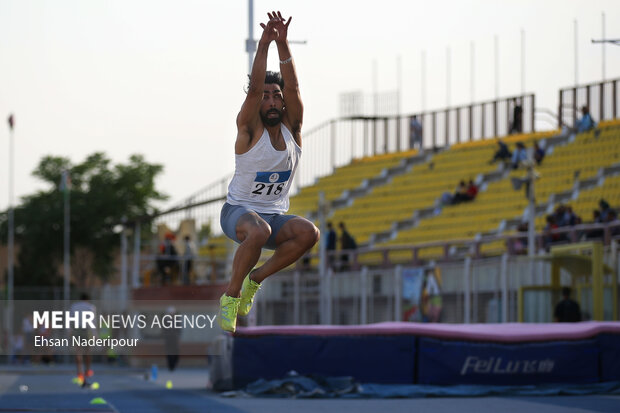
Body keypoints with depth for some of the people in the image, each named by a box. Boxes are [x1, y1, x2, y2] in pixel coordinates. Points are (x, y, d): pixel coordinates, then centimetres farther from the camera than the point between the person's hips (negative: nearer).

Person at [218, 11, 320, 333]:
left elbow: (293, 86, -12)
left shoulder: (291, 128, 2)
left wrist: (282, 43, -23)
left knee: (308, 233, -27)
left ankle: (255, 278, -7)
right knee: (259, 231, -40)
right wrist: (264, 44, -30)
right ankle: (231, 294, -21)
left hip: (274, 215, 5)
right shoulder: (250, 129, -8)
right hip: (239, 210, -5)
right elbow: (255, 88, -23)